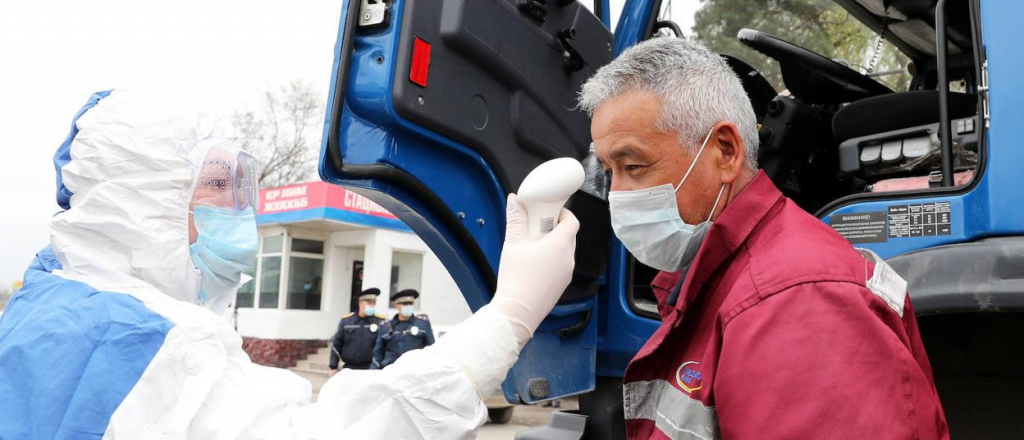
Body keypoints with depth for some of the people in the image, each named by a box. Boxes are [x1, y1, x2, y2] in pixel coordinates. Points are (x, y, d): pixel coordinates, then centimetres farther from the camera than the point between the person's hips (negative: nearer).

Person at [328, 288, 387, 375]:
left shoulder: (381, 322, -1)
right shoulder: (346, 320, 5)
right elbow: (336, 344, 8)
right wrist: (333, 367, 5)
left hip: (371, 369, -2)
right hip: (349, 368, 2)